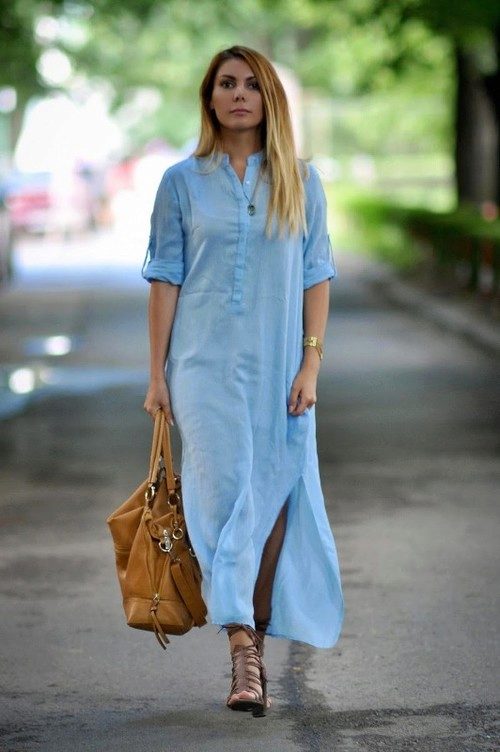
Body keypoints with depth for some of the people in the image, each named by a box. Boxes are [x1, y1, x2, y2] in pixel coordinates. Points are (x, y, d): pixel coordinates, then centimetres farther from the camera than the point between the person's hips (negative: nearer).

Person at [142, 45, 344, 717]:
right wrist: (157, 374, 0)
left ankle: (255, 645, 14)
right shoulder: (182, 182, 5)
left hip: (278, 366, 2)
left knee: (274, 497, 2)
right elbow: (165, 279, 4)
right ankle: (244, 656, -15)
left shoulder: (300, 182, 7)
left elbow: (316, 277, 5)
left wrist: (311, 365, -3)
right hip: (207, 362, -2)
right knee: (227, 490, -12)